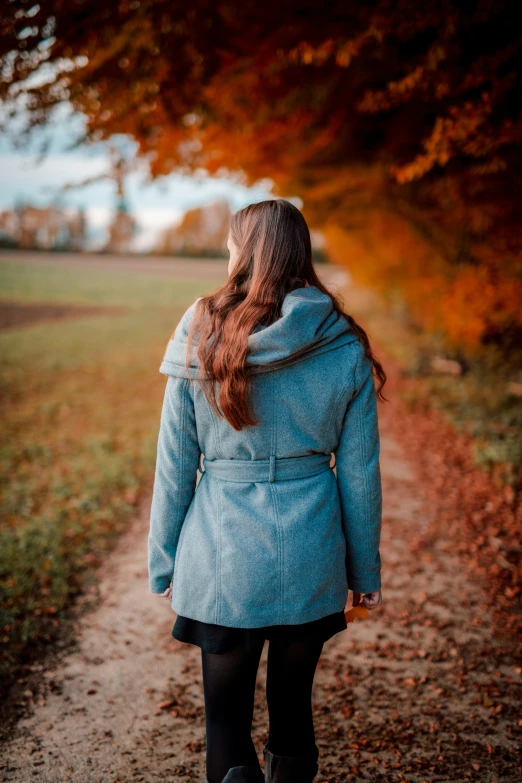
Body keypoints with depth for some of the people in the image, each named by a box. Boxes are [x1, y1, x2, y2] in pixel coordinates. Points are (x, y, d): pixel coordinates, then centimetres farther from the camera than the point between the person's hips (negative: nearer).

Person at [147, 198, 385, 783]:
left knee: (225, 714, 13)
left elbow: (174, 465, -3)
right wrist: (365, 569, 11)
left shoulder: (200, 338, -7)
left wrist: (163, 563, 8)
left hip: (221, 557, -1)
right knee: (293, 704, 19)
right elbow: (359, 470, 0)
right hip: (311, 557, 2)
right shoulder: (345, 347, -5)